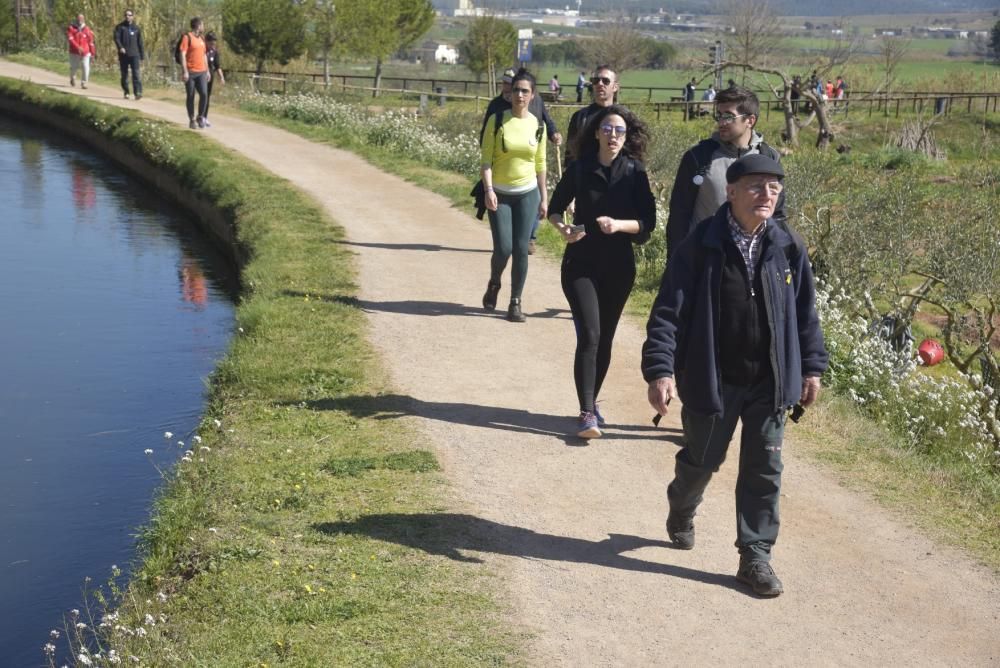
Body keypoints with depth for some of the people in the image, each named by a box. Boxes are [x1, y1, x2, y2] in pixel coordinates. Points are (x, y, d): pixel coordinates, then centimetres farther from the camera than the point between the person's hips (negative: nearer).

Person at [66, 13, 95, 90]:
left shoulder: (87, 29, 7)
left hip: (85, 53, 1)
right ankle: (72, 78, 41)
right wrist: (78, 47, -25)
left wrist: (93, 53, 11)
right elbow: (70, 39, -13)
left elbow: (91, 42, 11)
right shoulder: (71, 28, 0)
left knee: (85, 67, -13)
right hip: (74, 52, -1)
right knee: (74, 67, 10)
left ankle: (83, 83, -4)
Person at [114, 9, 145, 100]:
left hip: (134, 54, 0)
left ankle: (138, 92, -20)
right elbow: (116, 38, -6)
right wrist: (120, 47, -24)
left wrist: (142, 55, 11)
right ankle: (126, 93, 17)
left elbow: (140, 43, 14)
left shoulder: (137, 28, 11)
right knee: (124, 74, 7)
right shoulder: (120, 27, 6)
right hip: (123, 54, 0)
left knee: (136, 73, -13)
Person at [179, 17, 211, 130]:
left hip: (202, 72, 5)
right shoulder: (187, 37, -6)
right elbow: (182, 55, -10)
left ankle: (200, 117, 8)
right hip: (190, 72, -5)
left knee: (204, 94, -8)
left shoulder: (201, 39, 16)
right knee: (191, 96, 2)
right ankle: (192, 120, 10)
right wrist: (185, 71, -17)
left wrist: (207, 71, 19)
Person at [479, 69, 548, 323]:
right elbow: (486, 159, -7)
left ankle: (516, 302, 10)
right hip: (500, 194, -2)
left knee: (521, 250, -2)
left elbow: (540, 163, 11)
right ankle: (494, 284, 24)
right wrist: (488, 190, -19)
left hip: (528, 193, 2)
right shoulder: (497, 121, -5)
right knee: (503, 249, -8)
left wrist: (544, 197, 10)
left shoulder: (537, 125, 3)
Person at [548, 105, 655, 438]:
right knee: (589, 336, -13)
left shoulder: (635, 173, -2)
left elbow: (648, 222, -3)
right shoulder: (580, 170, -2)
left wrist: (619, 225, -21)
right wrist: (563, 228, -13)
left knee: (605, 339, 10)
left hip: (619, 266, 2)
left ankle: (591, 405, 27)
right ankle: (587, 413, -11)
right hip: (581, 264, -2)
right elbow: (555, 208, 8)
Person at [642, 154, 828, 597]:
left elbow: (804, 312, 7)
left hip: (769, 382, 3)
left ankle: (755, 556, 16)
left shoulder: (787, 247, -2)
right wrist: (660, 370, -19)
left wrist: (811, 367, 8)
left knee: (764, 470, 5)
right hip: (712, 379, -2)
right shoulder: (701, 246, -14)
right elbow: (669, 311, -14)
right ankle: (681, 511, 48)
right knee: (702, 460, 17)